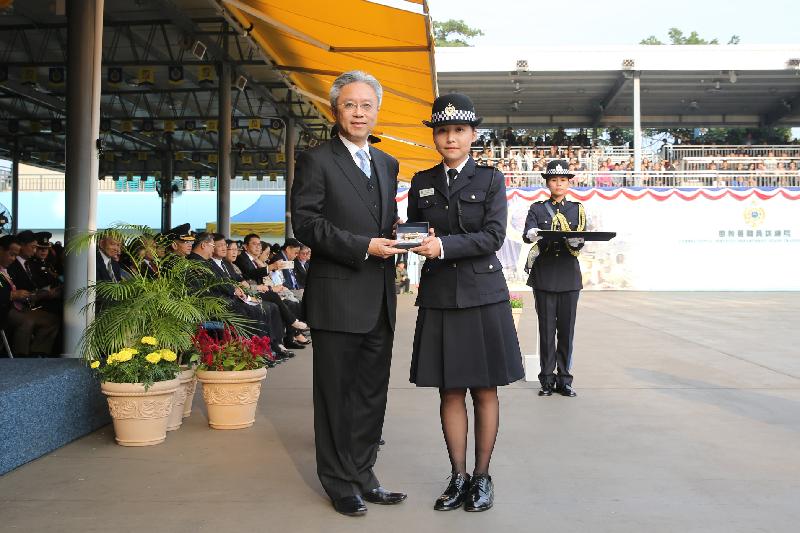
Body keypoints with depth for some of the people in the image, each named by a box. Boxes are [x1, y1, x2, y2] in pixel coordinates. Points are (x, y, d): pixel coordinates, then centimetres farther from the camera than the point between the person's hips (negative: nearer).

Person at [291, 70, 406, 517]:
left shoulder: (387, 164, 16)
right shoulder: (316, 161, -3)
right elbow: (307, 224, -12)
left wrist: (397, 233, -2)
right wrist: (364, 247, -19)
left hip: (380, 300, 6)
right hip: (337, 298, -6)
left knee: (372, 394, 13)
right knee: (336, 395, 4)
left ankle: (363, 476, 26)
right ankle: (341, 483, 17)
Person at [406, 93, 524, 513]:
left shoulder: (490, 179, 2)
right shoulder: (421, 183, 11)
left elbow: (492, 237, -9)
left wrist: (443, 246, -19)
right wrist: (416, 241, -7)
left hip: (482, 294, -2)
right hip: (438, 296, 2)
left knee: (484, 391, 5)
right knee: (449, 391, 6)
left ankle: (482, 477, 17)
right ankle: (458, 477, 18)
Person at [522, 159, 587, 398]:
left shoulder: (578, 210, 12)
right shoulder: (537, 209, 8)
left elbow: (581, 240, -2)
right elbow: (527, 233, -8)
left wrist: (576, 241, -25)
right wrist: (532, 234, -32)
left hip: (569, 276, 1)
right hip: (544, 276, -1)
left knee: (567, 329, 4)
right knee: (546, 329, 2)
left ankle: (564, 380, 12)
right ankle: (547, 380, 9)